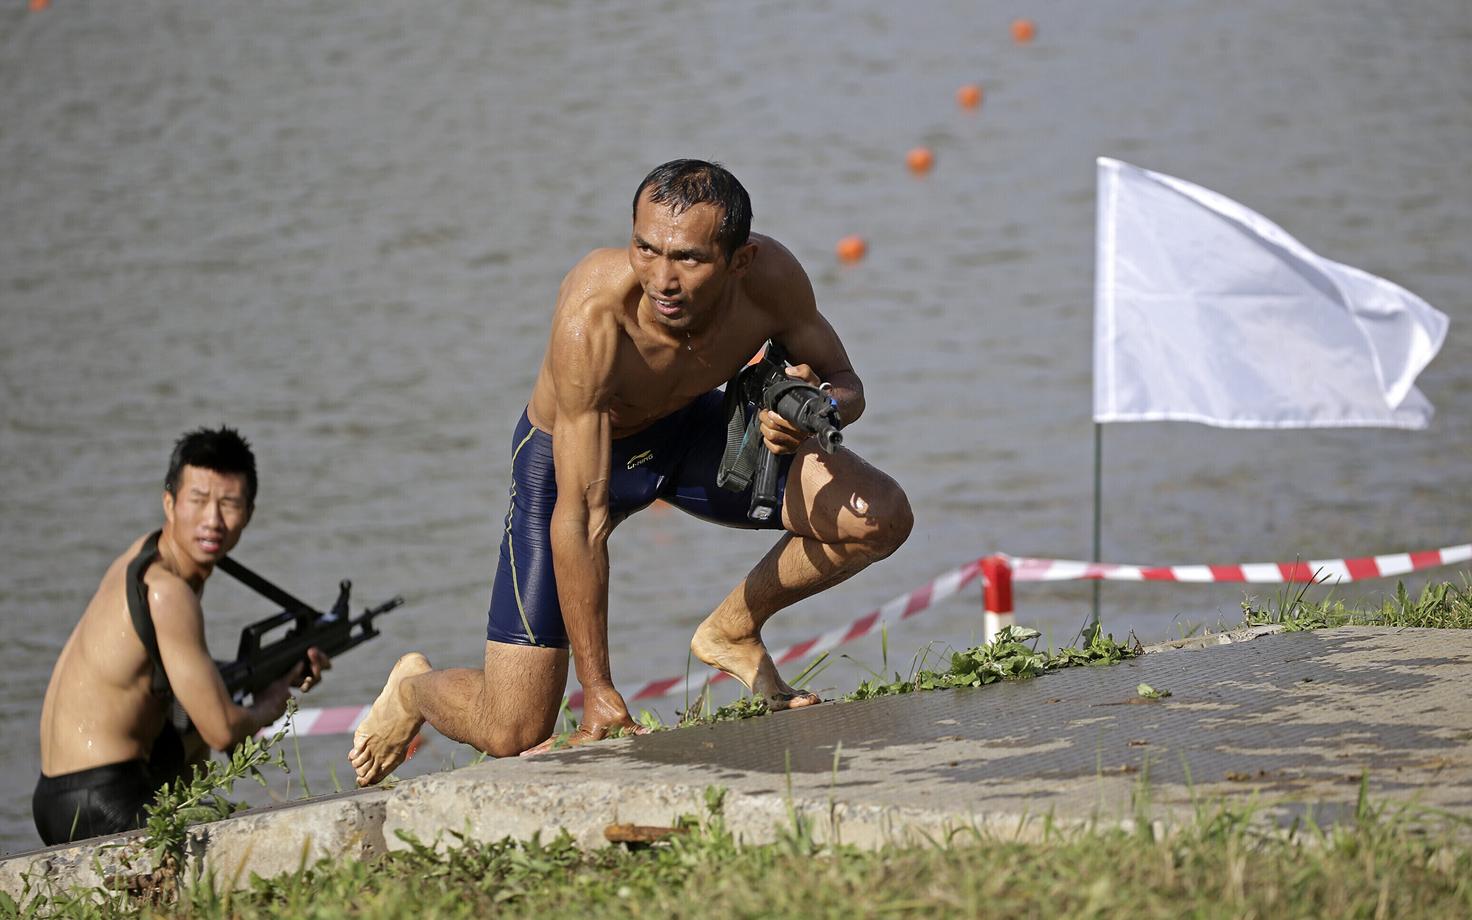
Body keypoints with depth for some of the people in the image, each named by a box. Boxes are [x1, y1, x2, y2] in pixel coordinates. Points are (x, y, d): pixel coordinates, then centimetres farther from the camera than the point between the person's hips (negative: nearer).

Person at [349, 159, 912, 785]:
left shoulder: (771, 279, -28)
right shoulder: (592, 317, -41)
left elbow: (844, 382, -7)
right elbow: (579, 519, -38)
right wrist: (598, 692, -36)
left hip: (687, 429, 4)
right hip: (569, 455, -4)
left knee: (881, 518, -15)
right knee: (511, 734, -11)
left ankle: (733, 631, 12)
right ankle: (414, 689, 26)